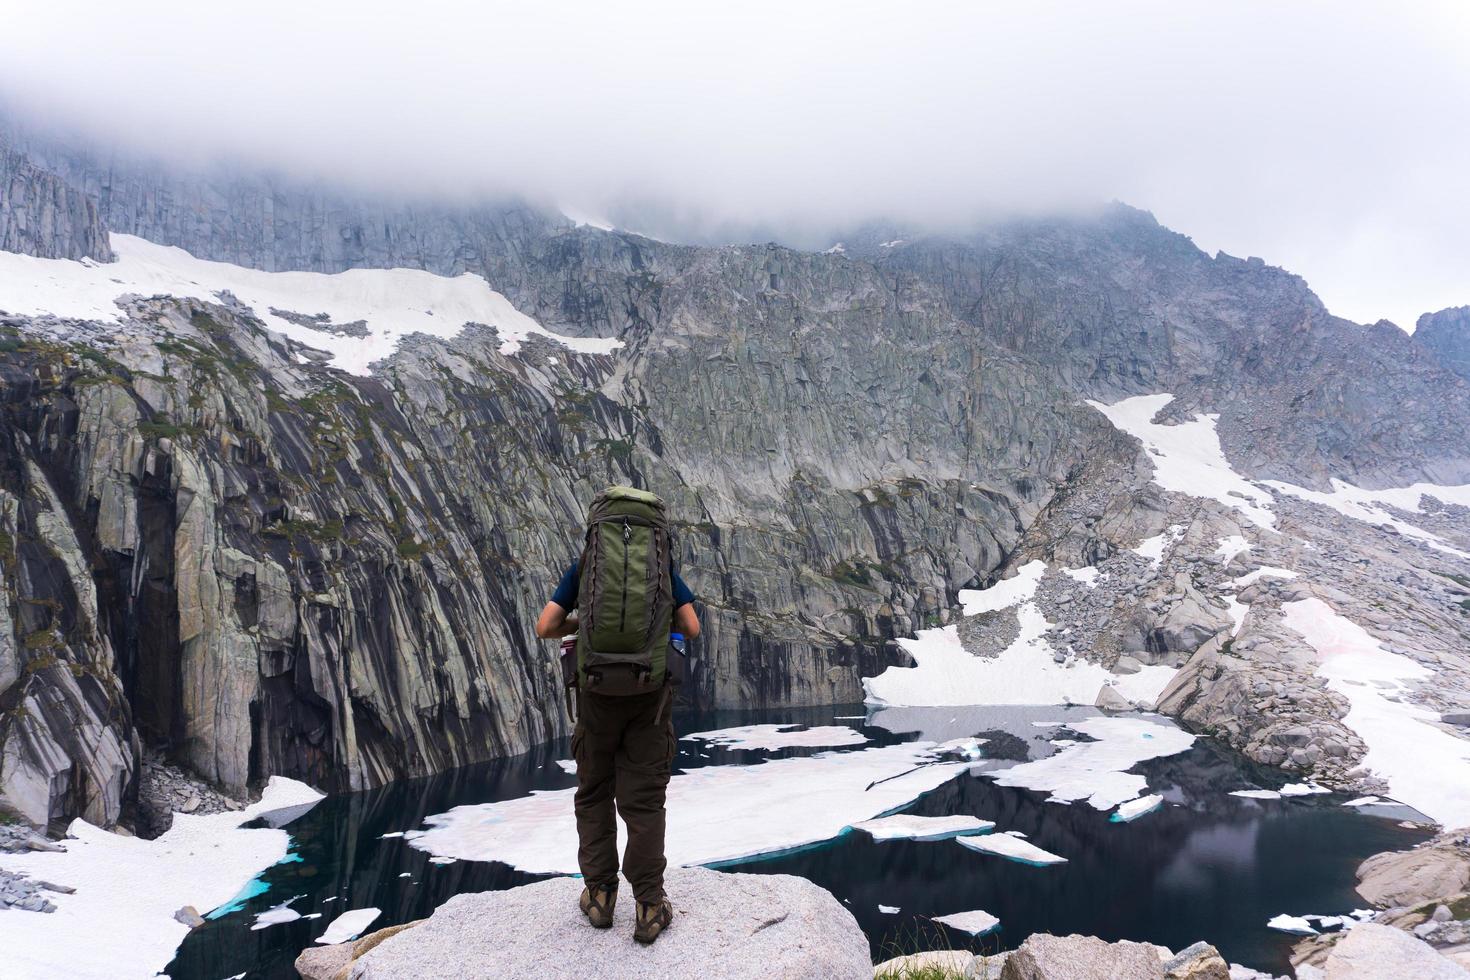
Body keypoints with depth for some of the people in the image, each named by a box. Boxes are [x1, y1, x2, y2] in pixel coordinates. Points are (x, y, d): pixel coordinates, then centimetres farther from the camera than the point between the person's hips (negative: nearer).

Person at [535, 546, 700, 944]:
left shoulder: (582, 567, 7)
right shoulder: (662, 565, 6)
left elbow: (544, 628, 2)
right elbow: (691, 629, 2)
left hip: (598, 690, 0)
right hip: (649, 692, 0)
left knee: (594, 794, 16)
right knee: (644, 800, 4)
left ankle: (600, 896, 18)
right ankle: (649, 907, 3)